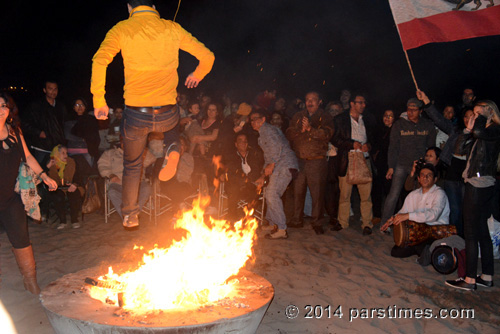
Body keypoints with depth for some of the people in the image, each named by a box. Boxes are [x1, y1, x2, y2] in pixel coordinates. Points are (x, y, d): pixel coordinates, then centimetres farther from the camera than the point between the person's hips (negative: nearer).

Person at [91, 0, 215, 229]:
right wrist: (197, 76, 27)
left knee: (132, 166, 23)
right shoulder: (172, 29, 6)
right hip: (167, 114, 1)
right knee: (172, 126, 38)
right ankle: (172, 150, 5)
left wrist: (98, 100, -6)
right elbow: (207, 56, 8)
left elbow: (100, 60, -14)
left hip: (136, 114, 0)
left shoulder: (122, 29, 2)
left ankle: (130, 216, 33)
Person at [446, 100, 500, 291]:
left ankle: (470, 279, 1)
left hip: (479, 187, -10)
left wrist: (482, 117, -13)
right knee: (482, 232, 14)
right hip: (482, 186, 10)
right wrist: (468, 128, 5)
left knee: (471, 233, -5)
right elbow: (461, 148, 13)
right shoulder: (482, 133, 17)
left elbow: (479, 131, -32)